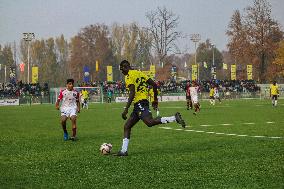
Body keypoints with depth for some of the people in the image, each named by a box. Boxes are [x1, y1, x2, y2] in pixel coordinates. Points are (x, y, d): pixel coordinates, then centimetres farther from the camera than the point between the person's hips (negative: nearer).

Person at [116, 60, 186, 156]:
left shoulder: (129, 76, -5)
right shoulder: (139, 73, 21)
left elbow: (132, 93, -17)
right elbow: (154, 85, 19)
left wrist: (126, 109, -18)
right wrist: (155, 100, 26)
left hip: (139, 102, -10)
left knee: (150, 122, -26)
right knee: (127, 126, 12)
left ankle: (174, 118, -27)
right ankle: (124, 151, 9)